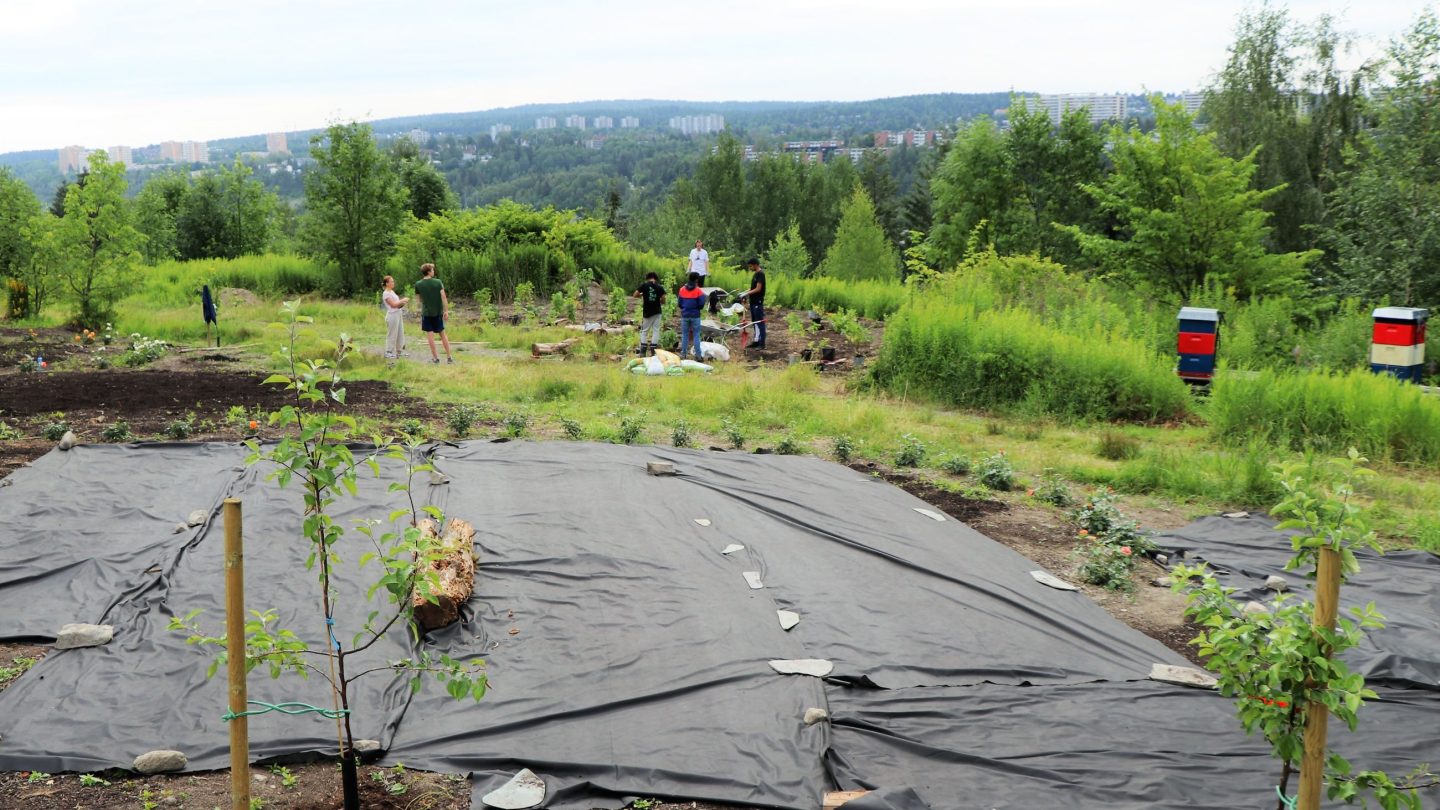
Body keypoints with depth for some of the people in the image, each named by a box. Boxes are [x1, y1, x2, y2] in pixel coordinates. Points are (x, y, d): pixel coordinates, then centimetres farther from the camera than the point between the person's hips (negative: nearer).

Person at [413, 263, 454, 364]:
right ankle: (449, 357, 11)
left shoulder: (418, 284, -5)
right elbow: (443, 297, -10)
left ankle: (435, 358, 5)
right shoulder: (438, 282, -7)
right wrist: (446, 310, -6)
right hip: (438, 312, 1)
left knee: (430, 335, 4)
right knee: (442, 334, 11)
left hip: (426, 313, -1)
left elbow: (420, 299, 6)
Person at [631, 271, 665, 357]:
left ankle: (643, 351, 5)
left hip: (647, 312, 0)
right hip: (657, 312, 0)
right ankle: (653, 350, -1)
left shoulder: (644, 285, -5)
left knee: (644, 331, 9)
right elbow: (663, 301, -3)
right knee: (656, 330, 5)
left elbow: (635, 295, -5)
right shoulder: (660, 288, -2)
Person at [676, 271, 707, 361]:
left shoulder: (682, 290, 1)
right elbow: (701, 304, -10)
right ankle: (698, 355, -2)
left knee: (684, 335, 10)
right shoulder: (698, 290, -9)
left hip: (685, 315, 2)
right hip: (695, 316, -2)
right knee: (696, 335, 2)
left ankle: (683, 354, 9)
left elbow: (680, 304, 5)